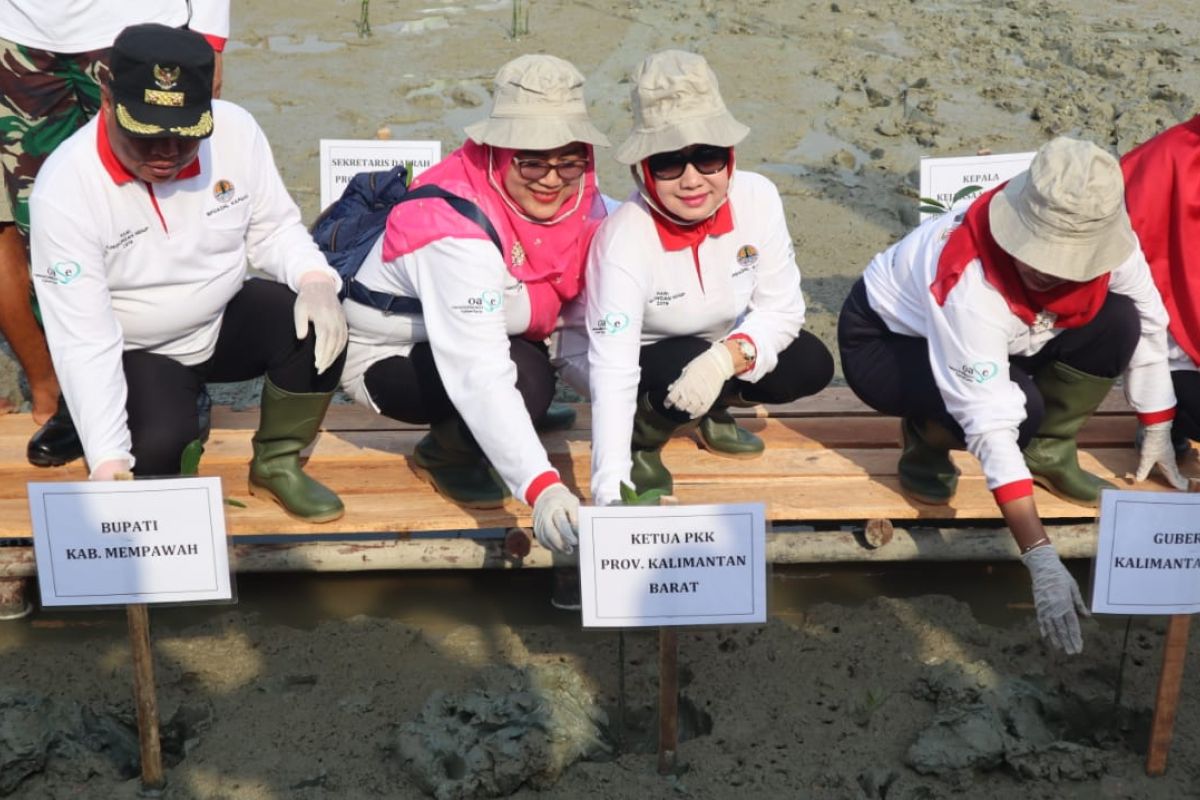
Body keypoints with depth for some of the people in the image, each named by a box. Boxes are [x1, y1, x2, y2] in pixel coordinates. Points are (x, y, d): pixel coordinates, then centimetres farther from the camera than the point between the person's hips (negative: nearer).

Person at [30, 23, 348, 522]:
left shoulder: (236, 130, -17)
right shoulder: (64, 188, -25)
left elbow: (274, 228, -2)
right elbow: (84, 341, -26)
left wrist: (316, 281, -25)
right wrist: (108, 462, -34)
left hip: (225, 320, 3)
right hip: (136, 351, -3)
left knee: (318, 327, -26)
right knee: (158, 445, -31)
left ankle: (277, 466, 0)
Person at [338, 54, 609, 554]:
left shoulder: (575, 192, -14)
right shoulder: (455, 229, -36)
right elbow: (479, 377, -43)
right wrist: (541, 488, -51)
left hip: (488, 331, 8)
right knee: (527, 379, -31)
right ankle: (444, 455, -2)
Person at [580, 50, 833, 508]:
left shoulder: (757, 198, -22)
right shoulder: (623, 240, -32)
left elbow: (782, 308, -15)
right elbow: (612, 372, -37)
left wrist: (728, 356, -37)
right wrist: (611, 493, -46)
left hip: (724, 346, 4)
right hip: (644, 361, -4)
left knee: (811, 366, -17)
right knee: (687, 369, -34)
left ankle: (714, 411, 11)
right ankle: (642, 438, -1)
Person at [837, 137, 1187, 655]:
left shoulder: (1100, 238, -24)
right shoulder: (970, 284, -40)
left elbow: (1149, 321, -5)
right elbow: (992, 424, -40)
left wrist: (1157, 433, 2)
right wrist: (1040, 558, -41)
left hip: (998, 341, 6)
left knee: (1116, 320, -18)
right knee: (1019, 405, -34)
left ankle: (1049, 453, 1)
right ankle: (925, 444, -2)